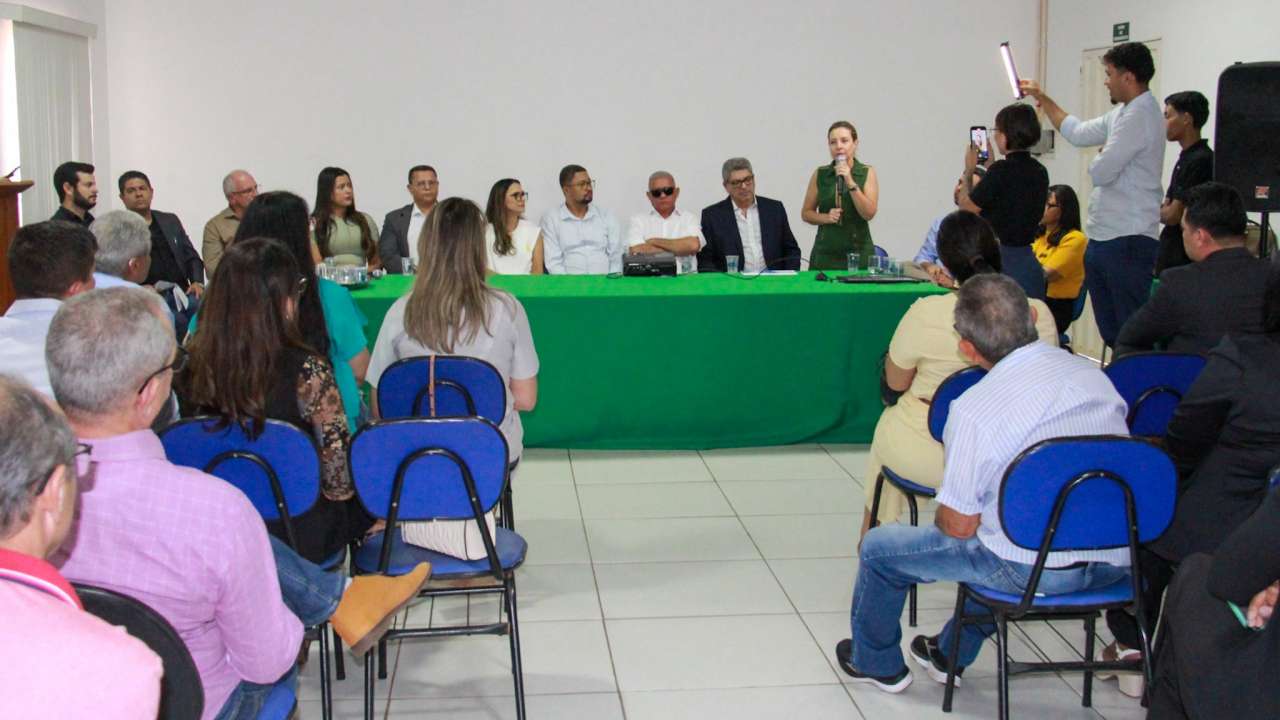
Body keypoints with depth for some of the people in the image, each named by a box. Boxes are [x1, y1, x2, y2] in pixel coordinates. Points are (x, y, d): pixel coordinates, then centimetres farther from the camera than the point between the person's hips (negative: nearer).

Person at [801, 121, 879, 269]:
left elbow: (869, 213, -10)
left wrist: (850, 182, -16)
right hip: (825, 253, 1)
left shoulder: (867, 173, 1)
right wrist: (826, 217, -9)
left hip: (859, 252, -1)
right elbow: (806, 213, 10)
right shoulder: (820, 174, 4)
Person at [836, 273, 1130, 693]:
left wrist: (941, 516, 11)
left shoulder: (974, 410, -20)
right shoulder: (1092, 372, -1)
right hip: (1115, 560, 7)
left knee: (878, 548, 14)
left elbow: (958, 526, -13)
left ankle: (876, 662, 39)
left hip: (1034, 571, -7)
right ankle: (951, 655, 49)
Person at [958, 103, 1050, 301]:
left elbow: (966, 209, -5)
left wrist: (968, 171, 10)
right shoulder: (1039, 171, 8)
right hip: (1029, 263, 8)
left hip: (1003, 263, -8)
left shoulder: (1002, 170, -15)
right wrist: (989, 166, 26)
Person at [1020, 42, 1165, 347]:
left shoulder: (1140, 115, -16)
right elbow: (1078, 133, 27)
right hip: (1101, 240, 10)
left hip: (1127, 242, -10)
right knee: (1110, 333, 14)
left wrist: (1096, 165, 3)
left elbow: (1100, 171, -21)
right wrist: (1042, 98, 30)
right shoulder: (1122, 113, 14)